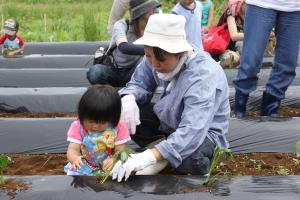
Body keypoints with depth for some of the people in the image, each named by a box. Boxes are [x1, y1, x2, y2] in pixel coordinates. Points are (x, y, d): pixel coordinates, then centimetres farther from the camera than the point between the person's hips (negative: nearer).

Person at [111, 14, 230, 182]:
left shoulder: (203, 76, -35)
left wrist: (150, 156, -55)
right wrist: (129, 98, -26)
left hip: (203, 132, -6)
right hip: (168, 121, 6)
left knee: (190, 159, -40)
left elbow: (192, 132, -44)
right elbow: (139, 83, 1)